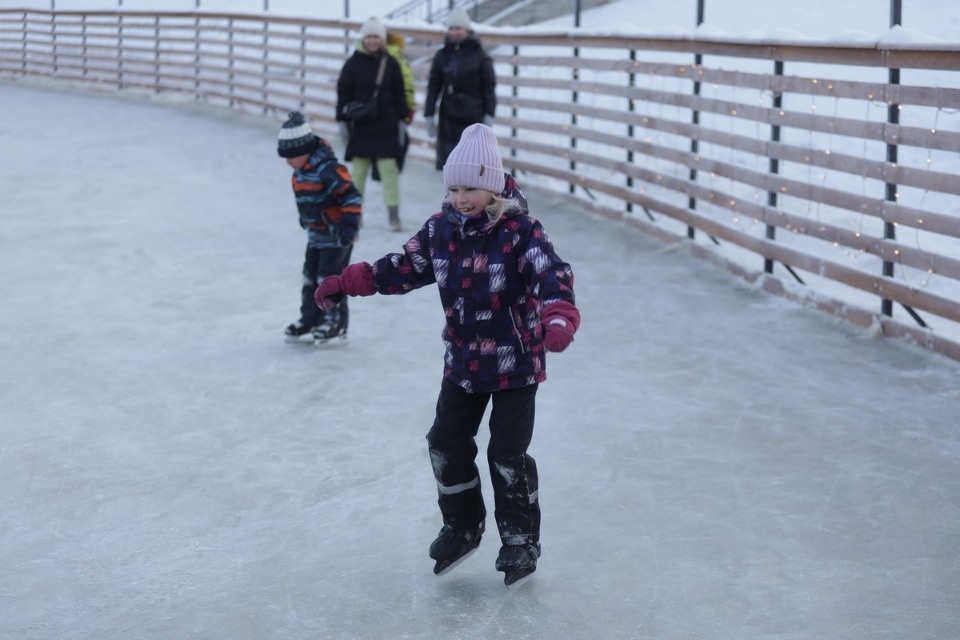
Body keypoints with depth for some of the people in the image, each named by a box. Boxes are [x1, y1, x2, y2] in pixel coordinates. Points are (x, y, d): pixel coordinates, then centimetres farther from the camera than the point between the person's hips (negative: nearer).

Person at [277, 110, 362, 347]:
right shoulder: (300, 172, 4)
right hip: (317, 236, 9)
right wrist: (306, 220, 27)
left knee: (330, 279, -5)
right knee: (310, 277, 14)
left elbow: (351, 197, -28)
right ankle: (310, 320, 26)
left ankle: (336, 325, 5)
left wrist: (349, 225, -31)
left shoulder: (328, 169, -25)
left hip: (336, 237, -9)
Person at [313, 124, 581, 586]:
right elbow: (404, 268, 8)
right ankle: (462, 526, 30)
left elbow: (552, 275, -31)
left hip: (516, 362, -6)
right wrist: (345, 283, 3)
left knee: (507, 454, -2)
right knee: (446, 444, 8)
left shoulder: (520, 230, -19)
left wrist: (558, 317, -51)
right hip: (462, 362, 6)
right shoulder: (441, 228, -1)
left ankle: (520, 540, 18)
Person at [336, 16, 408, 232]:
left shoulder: (390, 63, 1)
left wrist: (401, 121, 5)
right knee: (358, 170, 6)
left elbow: (399, 94, 7)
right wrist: (342, 121, -2)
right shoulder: (353, 63, -1)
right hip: (361, 127, 0)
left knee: (389, 168, -3)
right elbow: (343, 93, 1)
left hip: (386, 126, 0)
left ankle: (394, 214, 0)